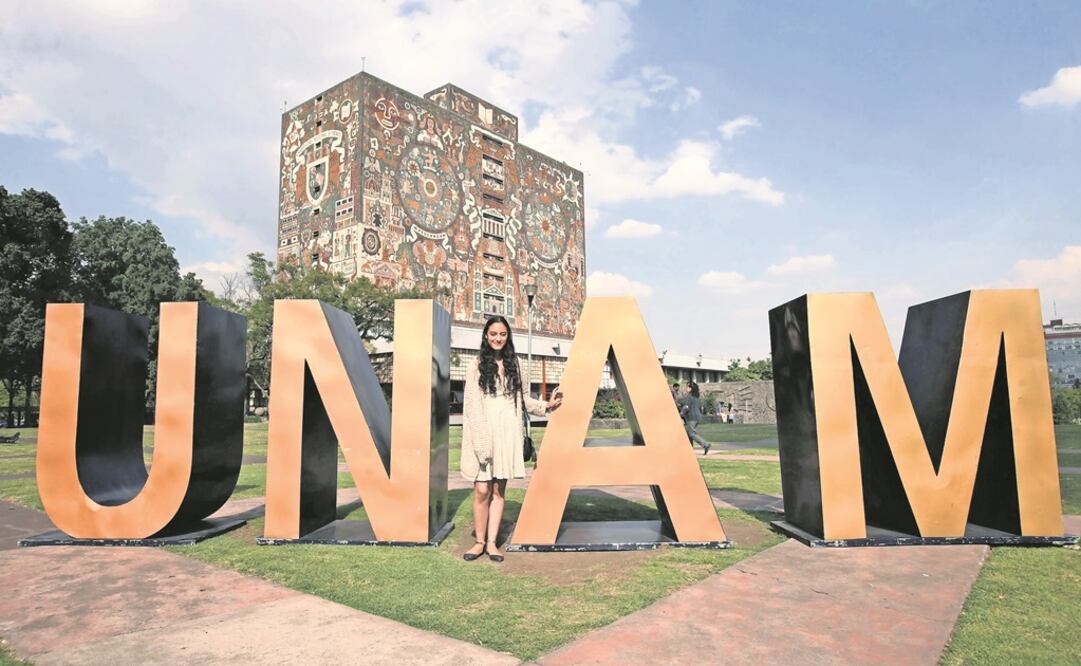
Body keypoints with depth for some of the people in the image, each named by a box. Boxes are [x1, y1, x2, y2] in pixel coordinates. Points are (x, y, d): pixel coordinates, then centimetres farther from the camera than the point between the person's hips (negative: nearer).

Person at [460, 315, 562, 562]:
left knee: (499, 490, 5)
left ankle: (492, 542, 13)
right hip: (484, 433, -3)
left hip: (508, 433, 3)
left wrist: (545, 406, 7)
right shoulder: (476, 366, 0)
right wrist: (478, 438, -11)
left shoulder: (514, 364, 12)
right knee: (482, 490, -4)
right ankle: (479, 541, 11)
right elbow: (471, 404, -3)